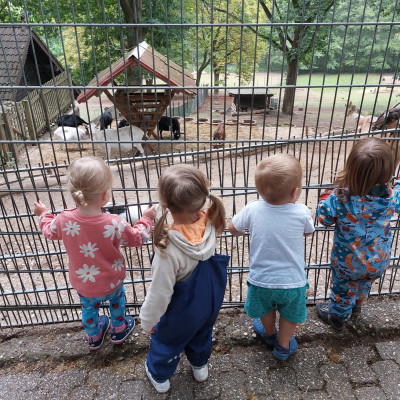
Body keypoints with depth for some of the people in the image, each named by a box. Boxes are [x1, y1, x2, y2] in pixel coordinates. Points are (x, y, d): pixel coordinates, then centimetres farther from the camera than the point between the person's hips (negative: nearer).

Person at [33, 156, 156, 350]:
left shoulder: (64, 220, -26)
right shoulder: (114, 224, -34)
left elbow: (50, 231, -2)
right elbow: (138, 238, -16)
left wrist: (43, 214, 18)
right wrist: (146, 219, 0)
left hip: (83, 285, 3)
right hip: (111, 283, -2)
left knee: (88, 308, 31)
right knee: (117, 300, 31)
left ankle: (94, 337, 58)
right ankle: (119, 331, 54)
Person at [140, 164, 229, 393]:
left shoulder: (169, 248, -42)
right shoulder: (208, 222, -27)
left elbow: (160, 292, -27)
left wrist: (148, 320, -11)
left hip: (182, 312, -5)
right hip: (210, 299, 5)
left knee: (166, 340, 28)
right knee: (202, 333, 35)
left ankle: (159, 377, 57)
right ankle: (200, 366, 65)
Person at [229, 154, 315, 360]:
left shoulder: (252, 209, -21)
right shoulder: (301, 212, -21)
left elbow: (233, 229, -3)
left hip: (261, 280, 2)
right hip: (292, 282, -1)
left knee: (266, 309, 32)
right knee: (290, 316, 28)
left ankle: (269, 333, 59)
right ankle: (283, 346, 49)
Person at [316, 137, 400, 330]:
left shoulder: (340, 197, -32)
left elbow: (324, 219, -17)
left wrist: (325, 198, -2)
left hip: (347, 262, -3)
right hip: (379, 262, 4)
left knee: (342, 289, 25)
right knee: (363, 285, 34)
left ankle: (337, 317, 51)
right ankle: (355, 307, 63)